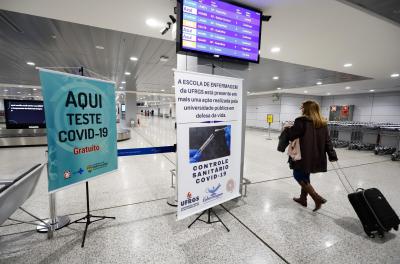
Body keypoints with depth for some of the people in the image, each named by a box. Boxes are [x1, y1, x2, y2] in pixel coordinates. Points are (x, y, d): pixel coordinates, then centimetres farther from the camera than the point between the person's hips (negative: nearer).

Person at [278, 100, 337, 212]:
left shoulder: (302, 121, -15)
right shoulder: (323, 123, 7)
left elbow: (290, 134, -14)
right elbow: (327, 141, 9)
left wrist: (286, 130, 7)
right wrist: (332, 155, 13)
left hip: (304, 155, -8)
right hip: (316, 156, 8)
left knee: (298, 176, 7)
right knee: (305, 176, 20)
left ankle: (317, 198, 1)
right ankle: (303, 198, 33)